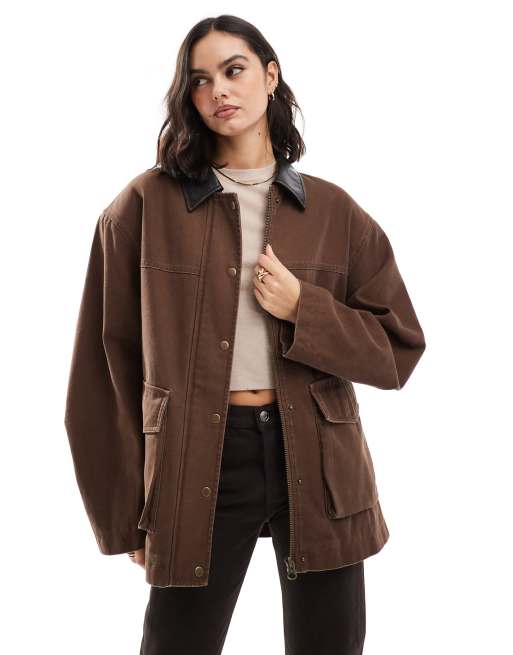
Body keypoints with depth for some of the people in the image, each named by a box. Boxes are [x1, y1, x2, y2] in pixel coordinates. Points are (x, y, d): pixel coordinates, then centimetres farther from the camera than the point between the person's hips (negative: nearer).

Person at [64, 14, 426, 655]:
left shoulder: (334, 212, 6)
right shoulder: (148, 206, 0)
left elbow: (399, 349, 7)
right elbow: (107, 361, 2)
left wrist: (302, 311, -9)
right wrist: (127, 510, 1)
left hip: (316, 462, 2)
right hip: (196, 465, -1)